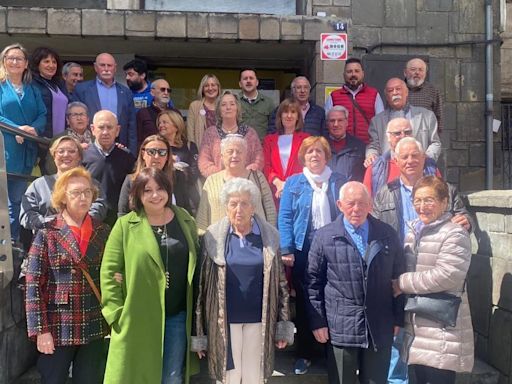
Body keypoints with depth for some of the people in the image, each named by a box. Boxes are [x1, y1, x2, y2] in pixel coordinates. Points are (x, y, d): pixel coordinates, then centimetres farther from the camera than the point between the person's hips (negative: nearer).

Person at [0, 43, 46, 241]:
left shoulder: (32, 90, 16)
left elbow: (42, 115, 7)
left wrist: (33, 129, -13)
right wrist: (17, 128, -19)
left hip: (26, 150, 4)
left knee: (17, 198, 10)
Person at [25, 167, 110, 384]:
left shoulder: (103, 232, 4)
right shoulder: (47, 233, -5)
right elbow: (33, 284, -7)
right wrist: (40, 330, -11)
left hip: (94, 328, 3)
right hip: (58, 328, -3)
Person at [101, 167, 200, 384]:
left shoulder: (185, 220, 5)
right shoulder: (125, 225, -4)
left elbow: (197, 265, 10)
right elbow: (109, 271, -5)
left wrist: (198, 309, 5)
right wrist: (116, 312, -11)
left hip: (177, 317, 3)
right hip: (137, 319, -2)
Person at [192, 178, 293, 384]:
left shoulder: (269, 237, -1)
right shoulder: (213, 237, -4)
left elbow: (280, 282, 3)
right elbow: (202, 285, -2)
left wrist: (283, 325, 1)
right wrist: (198, 332, -2)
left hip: (259, 319, 1)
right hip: (224, 320, -1)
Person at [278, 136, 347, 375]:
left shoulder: (339, 182, 6)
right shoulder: (293, 183, 5)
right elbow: (285, 218, -1)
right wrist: (287, 250, -10)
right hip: (303, 251, 0)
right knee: (304, 302, 8)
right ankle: (304, 353, 21)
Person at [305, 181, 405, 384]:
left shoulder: (388, 235, 6)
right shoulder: (324, 236, -2)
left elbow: (399, 278, 10)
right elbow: (313, 282, 0)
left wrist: (398, 319, 8)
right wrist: (318, 322, -2)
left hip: (380, 329, 2)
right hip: (340, 328, -2)